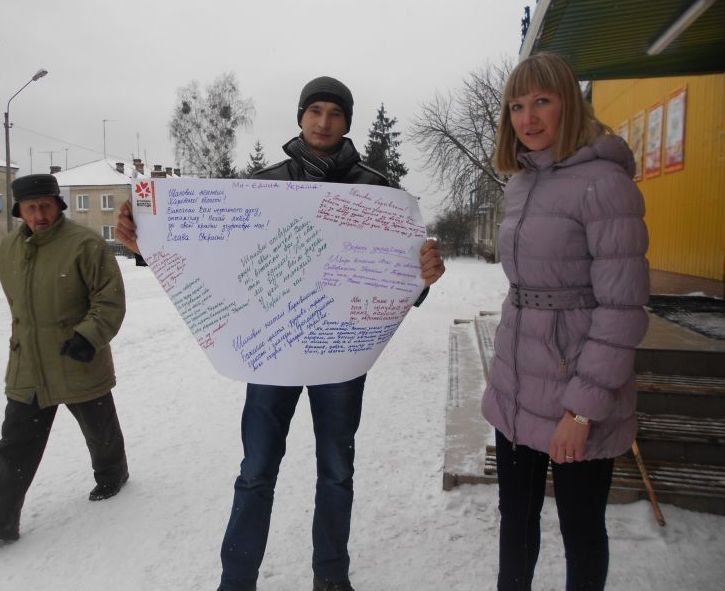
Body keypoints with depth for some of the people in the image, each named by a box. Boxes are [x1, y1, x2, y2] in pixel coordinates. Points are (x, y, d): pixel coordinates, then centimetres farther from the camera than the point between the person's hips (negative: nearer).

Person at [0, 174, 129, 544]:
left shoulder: (85, 244, -17)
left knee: (100, 431, 17)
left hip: (79, 366, -5)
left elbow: (111, 299, -17)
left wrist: (89, 336, -28)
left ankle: (111, 476, 45)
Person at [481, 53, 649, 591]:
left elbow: (623, 306, -17)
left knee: (580, 526, 14)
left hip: (574, 394, -6)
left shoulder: (603, 182, -14)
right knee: (516, 515, 19)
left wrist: (583, 407, -18)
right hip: (516, 388, 7)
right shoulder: (520, 184, 9)